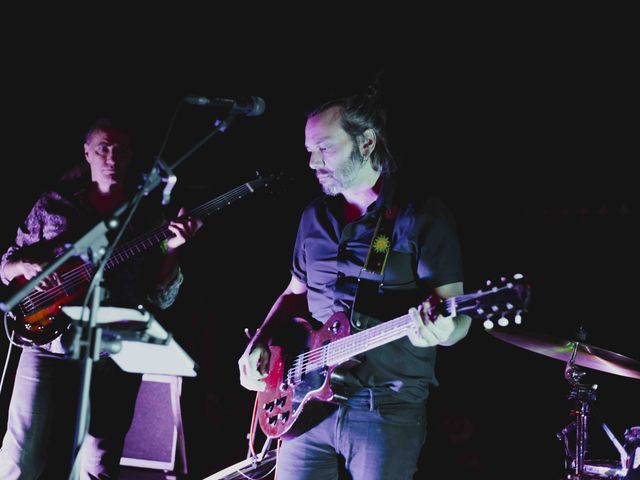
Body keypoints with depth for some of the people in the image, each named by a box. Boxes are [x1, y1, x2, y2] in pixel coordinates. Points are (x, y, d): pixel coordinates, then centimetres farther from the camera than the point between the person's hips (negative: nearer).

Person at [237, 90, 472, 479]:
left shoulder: (425, 217, -8)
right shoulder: (316, 217, 11)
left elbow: (456, 314, -10)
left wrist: (441, 331, -32)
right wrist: (261, 343, 6)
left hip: (389, 408, -5)